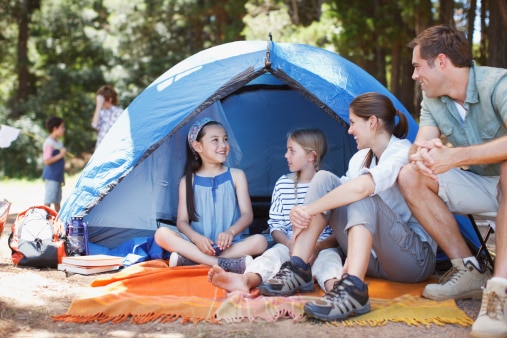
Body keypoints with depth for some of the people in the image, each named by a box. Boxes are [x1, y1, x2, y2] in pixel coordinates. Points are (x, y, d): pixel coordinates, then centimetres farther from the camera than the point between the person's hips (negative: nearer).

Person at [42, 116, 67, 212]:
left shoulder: (59, 142, 13)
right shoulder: (49, 143, -15)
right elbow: (47, 160, -22)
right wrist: (60, 155, -21)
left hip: (58, 176, 9)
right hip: (51, 176, -9)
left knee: (57, 200, 15)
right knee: (48, 200, -7)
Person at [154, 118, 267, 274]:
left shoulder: (236, 176, 7)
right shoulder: (188, 181, 7)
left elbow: (247, 214, 0)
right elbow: (182, 221, 2)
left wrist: (230, 232, -22)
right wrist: (197, 238, -21)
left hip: (229, 245, 0)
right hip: (197, 244, 0)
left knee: (260, 241, -29)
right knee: (162, 234, -26)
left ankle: (187, 258, -28)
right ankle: (228, 264, -33)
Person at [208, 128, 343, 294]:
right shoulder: (283, 184, 13)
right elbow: (276, 225, 12)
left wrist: (318, 247, -19)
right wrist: (291, 246, -10)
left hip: (323, 247, -2)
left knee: (328, 256, -36)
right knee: (273, 254, -30)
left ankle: (333, 286, -69)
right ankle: (246, 280, -61)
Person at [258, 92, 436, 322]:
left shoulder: (404, 154, -17)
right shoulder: (360, 158, 11)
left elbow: (360, 187, -35)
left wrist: (309, 210, -28)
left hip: (416, 259, -7)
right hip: (372, 256, 7)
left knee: (362, 198, -32)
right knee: (324, 179, -8)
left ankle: (354, 290, -45)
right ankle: (297, 270, -16)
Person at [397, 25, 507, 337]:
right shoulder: (433, 100, -1)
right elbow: (420, 144, -13)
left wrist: (455, 156, -46)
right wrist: (423, 152, -37)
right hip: (481, 186, 7)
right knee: (411, 177, -14)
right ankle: (468, 271, -11)